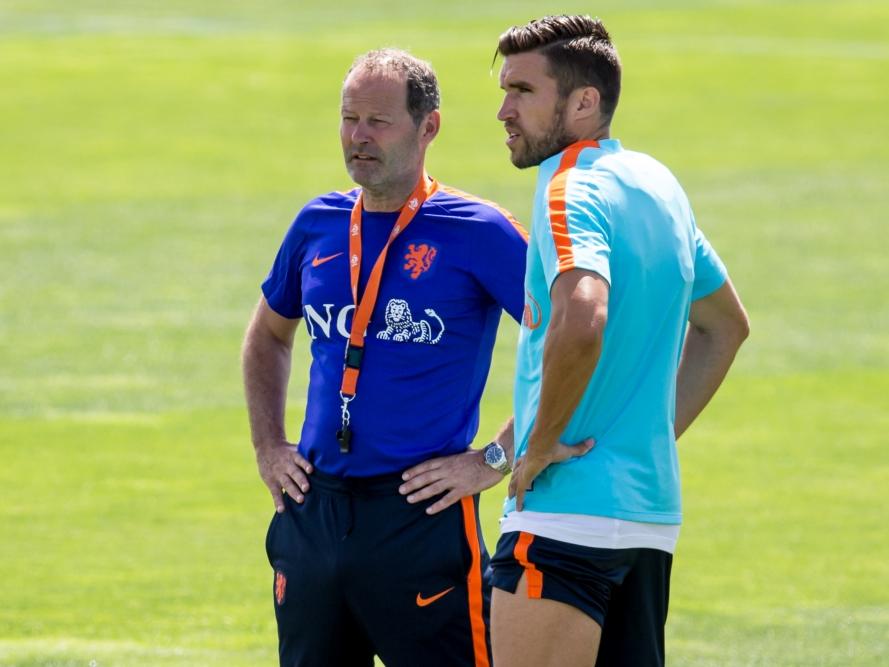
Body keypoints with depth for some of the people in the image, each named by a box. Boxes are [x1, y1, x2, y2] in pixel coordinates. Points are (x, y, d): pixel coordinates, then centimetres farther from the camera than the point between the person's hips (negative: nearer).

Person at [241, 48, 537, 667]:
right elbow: (269, 335, 30)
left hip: (422, 518, -6)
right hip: (312, 515, 6)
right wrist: (268, 447, 18)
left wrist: (495, 460, -10)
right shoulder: (318, 226, 11)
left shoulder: (477, 232, -6)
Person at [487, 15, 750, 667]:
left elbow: (581, 321, -32)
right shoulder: (657, 185, 15)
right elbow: (726, 324, 29)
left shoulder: (572, 192, -13)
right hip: (653, 510, 9)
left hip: (566, 513, -9)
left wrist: (540, 446, -19)